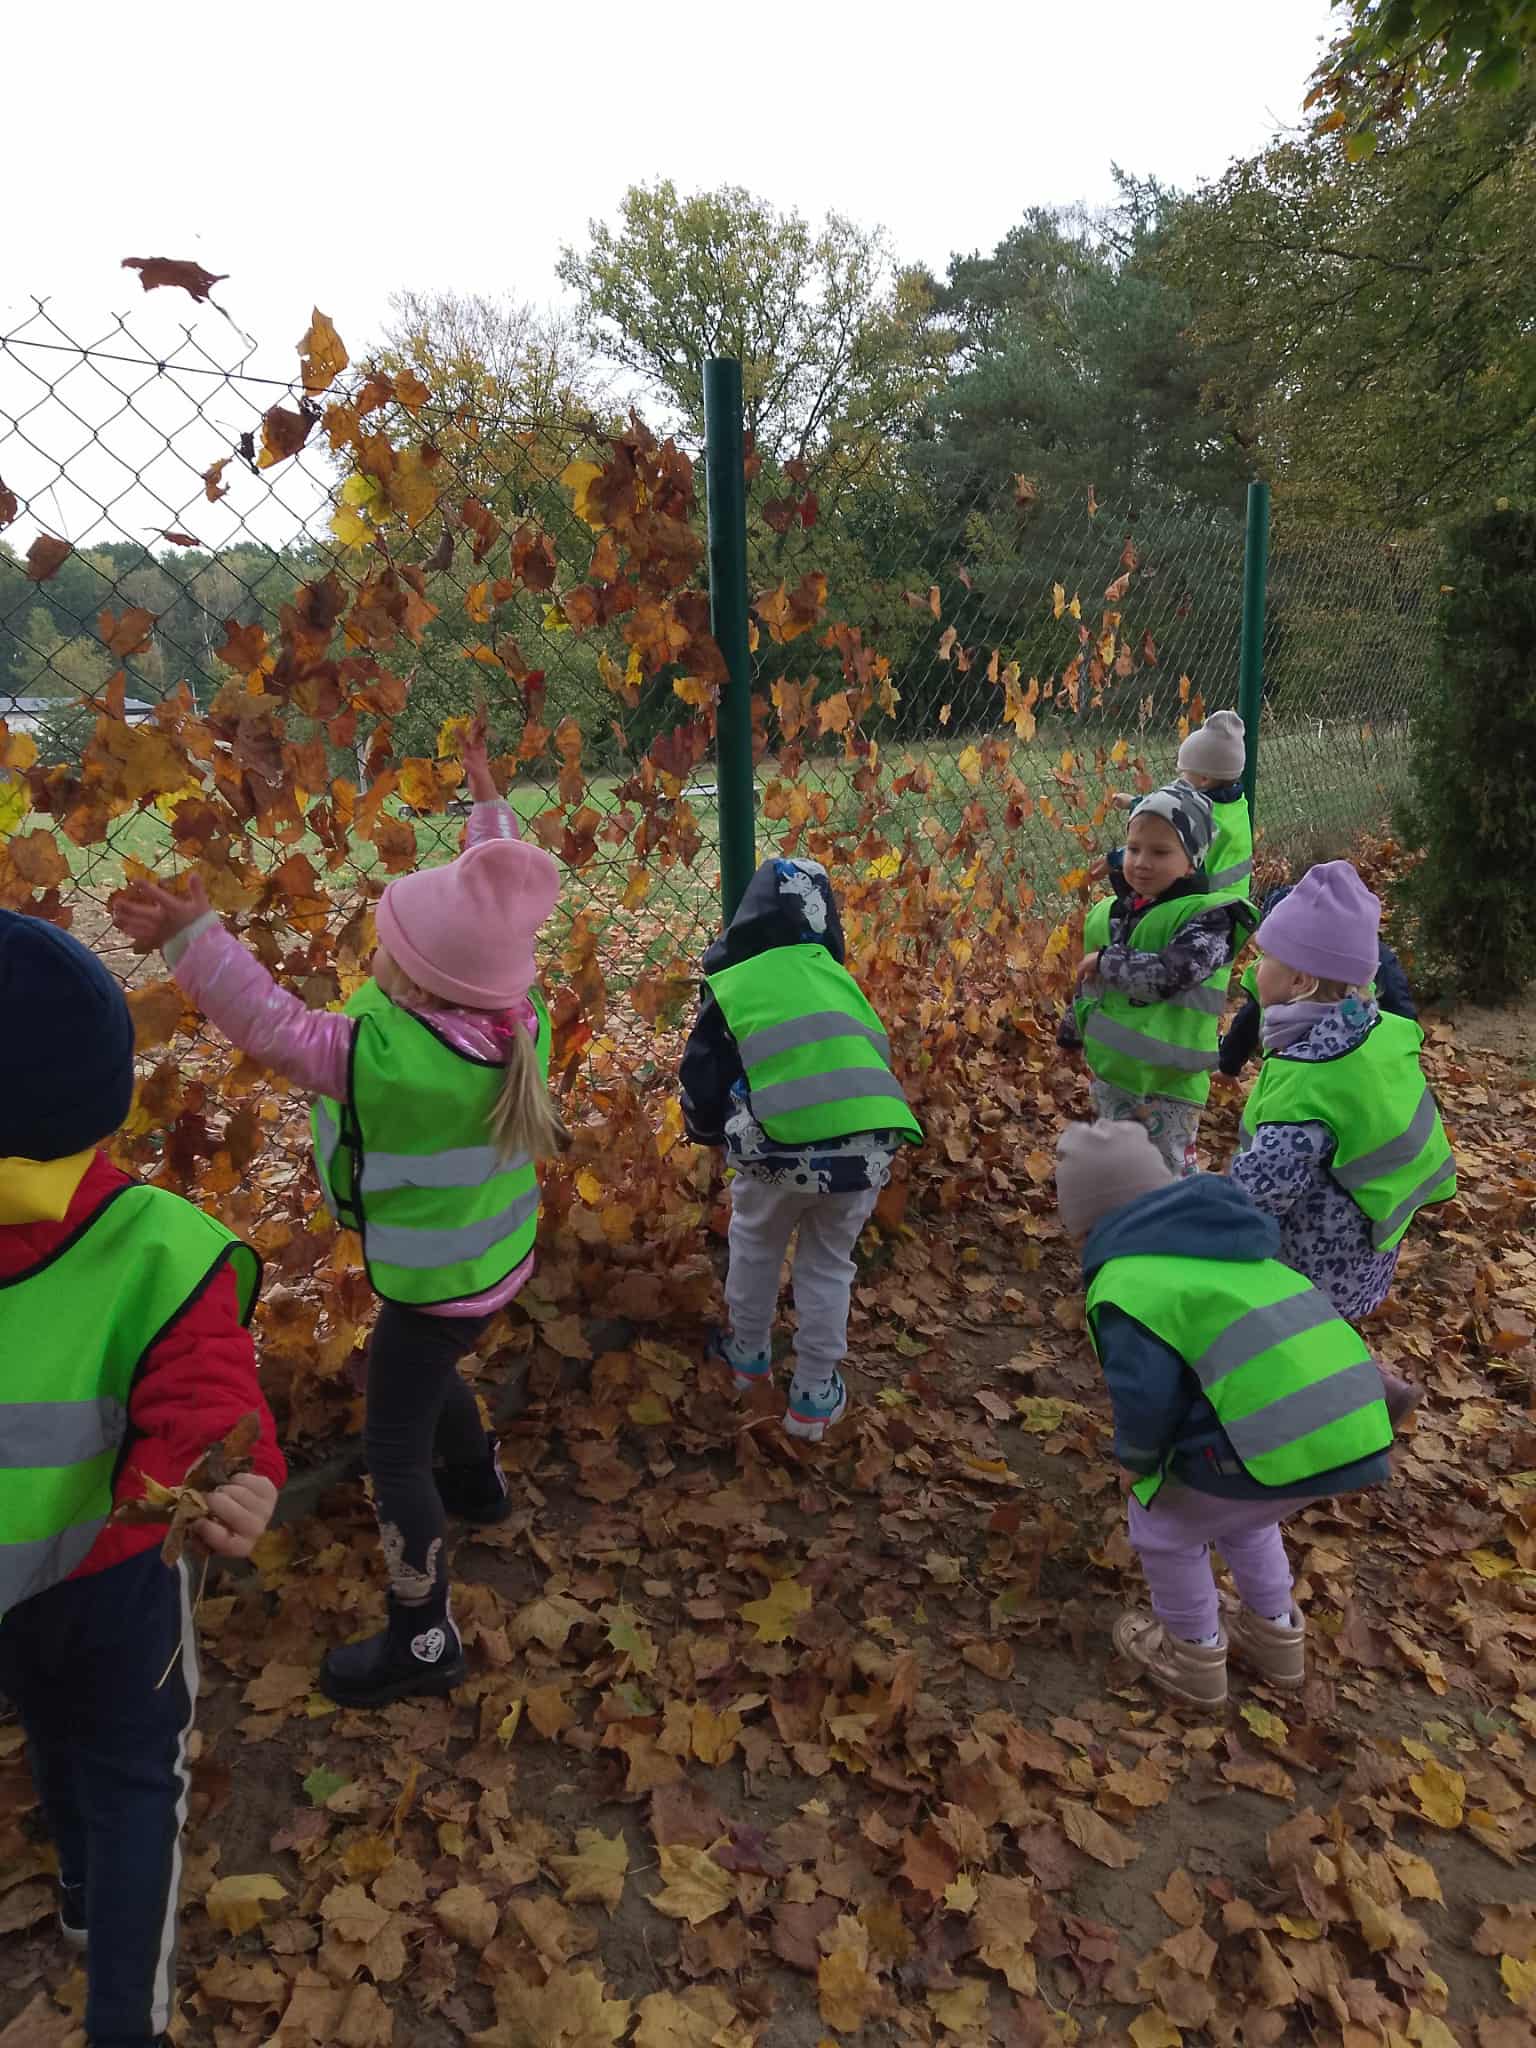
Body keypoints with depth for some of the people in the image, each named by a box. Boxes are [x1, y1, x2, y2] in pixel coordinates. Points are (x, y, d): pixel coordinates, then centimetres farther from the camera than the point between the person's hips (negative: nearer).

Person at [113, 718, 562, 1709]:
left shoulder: (389, 1057, -35)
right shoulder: (522, 1011, -16)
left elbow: (272, 1022, -29)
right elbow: (494, 909, 0)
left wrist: (191, 936, -28)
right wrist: (489, 804, 10)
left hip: (436, 1281, -8)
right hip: (499, 1256, 8)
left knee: (395, 1449, 8)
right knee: (431, 1375, 34)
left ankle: (424, 1641, 21)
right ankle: (480, 1479, 58)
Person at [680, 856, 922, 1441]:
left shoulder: (731, 984, 6)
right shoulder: (835, 976, 16)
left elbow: (703, 1089, 9)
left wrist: (715, 1132, 30)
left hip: (782, 1152, -2)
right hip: (868, 1149, 2)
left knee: (755, 1245, 29)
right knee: (828, 1267, 25)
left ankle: (749, 1358, 47)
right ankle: (814, 1398, 33)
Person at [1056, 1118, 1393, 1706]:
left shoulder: (1126, 1283, -7)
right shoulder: (1229, 1245, 21)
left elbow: (1146, 1393, -12)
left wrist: (1135, 1460, 8)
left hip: (1272, 1440, -8)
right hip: (1349, 1424, 8)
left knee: (1164, 1524, 20)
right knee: (1241, 1514, 35)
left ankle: (1194, 1657, 36)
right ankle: (1274, 1636, 50)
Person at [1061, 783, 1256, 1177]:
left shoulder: (1206, 918, -16)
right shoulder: (1113, 912, 6)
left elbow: (1168, 974, -31)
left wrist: (1107, 961, -19)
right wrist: (1072, 1027, 28)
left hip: (1167, 1081, -7)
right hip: (1109, 1069, 7)